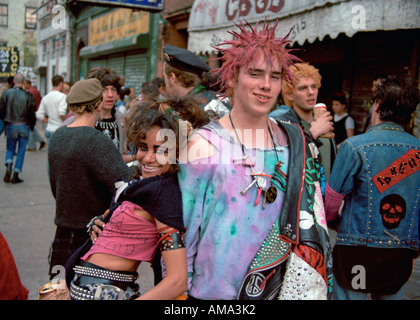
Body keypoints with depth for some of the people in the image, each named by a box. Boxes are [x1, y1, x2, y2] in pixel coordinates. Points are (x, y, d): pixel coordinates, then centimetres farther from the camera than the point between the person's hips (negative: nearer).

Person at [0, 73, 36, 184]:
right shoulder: (28, 96, -8)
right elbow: (32, 114, -3)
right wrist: (31, 126, 13)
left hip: (11, 126, 1)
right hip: (24, 126, -1)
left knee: (10, 148, 16)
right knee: (21, 150, 7)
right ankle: (15, 175, 8)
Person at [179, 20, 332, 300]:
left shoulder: (298, 145, 0)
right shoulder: (206, 144, -12)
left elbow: (313, 221, 6)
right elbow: (182, 225, -7)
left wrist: (313, 288, 6)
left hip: (283, 287, 4)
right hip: (214, 290, -3)